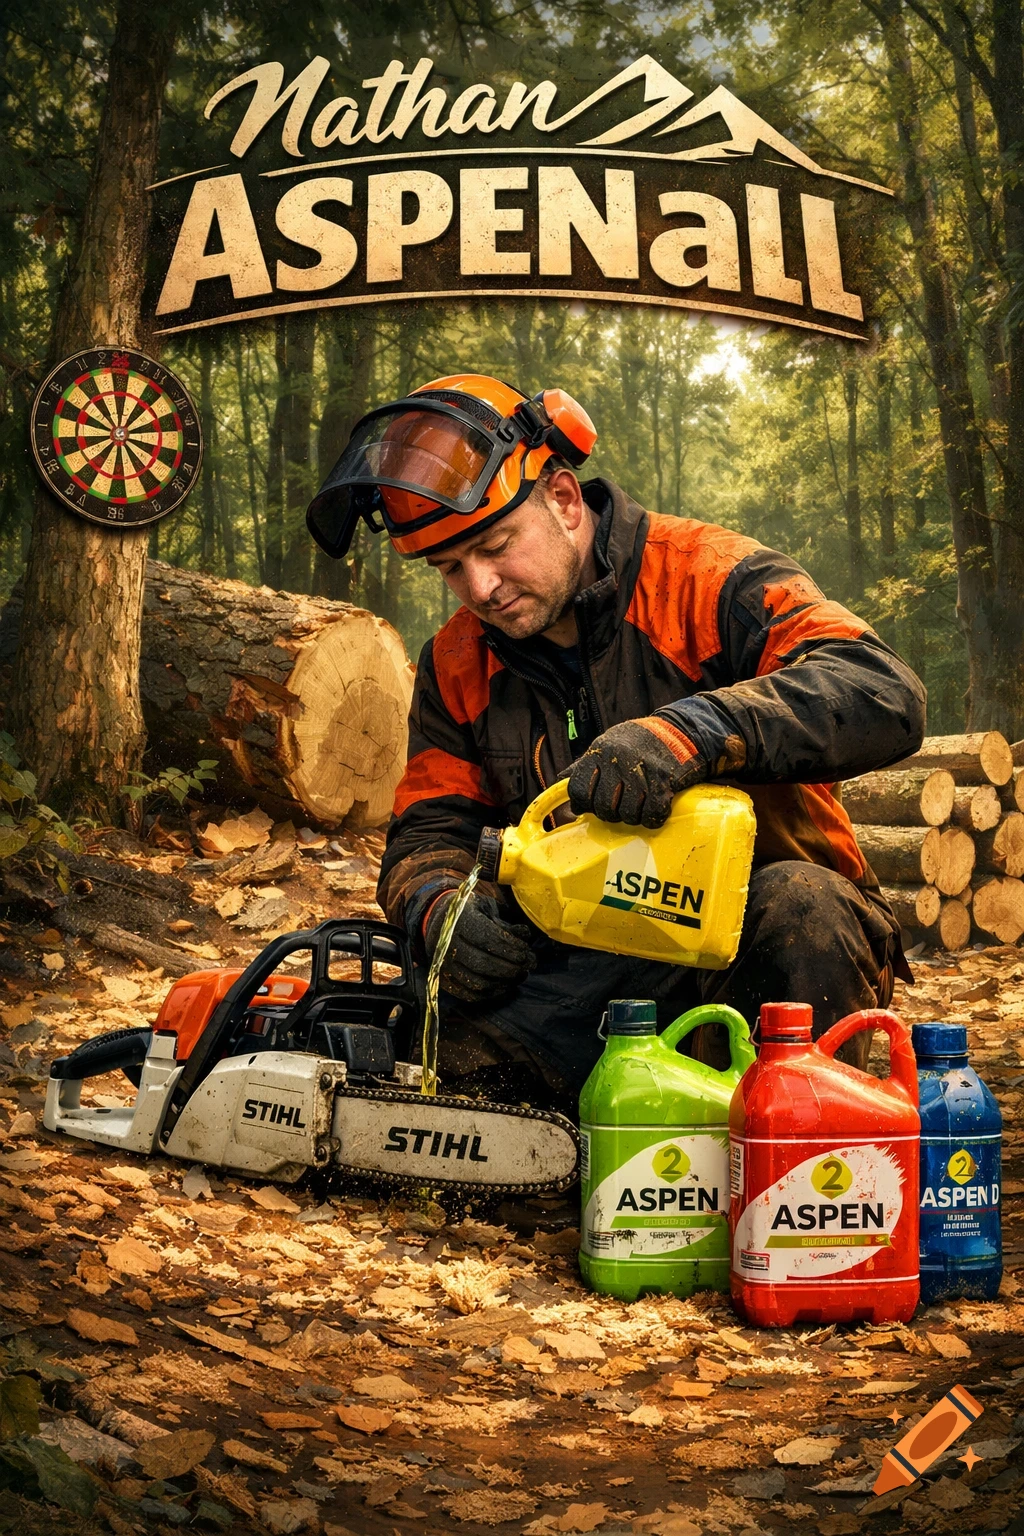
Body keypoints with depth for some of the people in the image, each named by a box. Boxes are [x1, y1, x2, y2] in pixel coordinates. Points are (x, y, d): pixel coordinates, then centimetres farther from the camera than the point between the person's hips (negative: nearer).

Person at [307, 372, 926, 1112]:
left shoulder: (710, 578, -11)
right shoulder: (458, 664, 6)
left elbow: (885, 692, -26)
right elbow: (428, 834, 5)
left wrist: (686, 731, -40)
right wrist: (441, 907, -20)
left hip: (753, 956, -3)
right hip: (592, 977, 4)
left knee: (796, 901, -36)